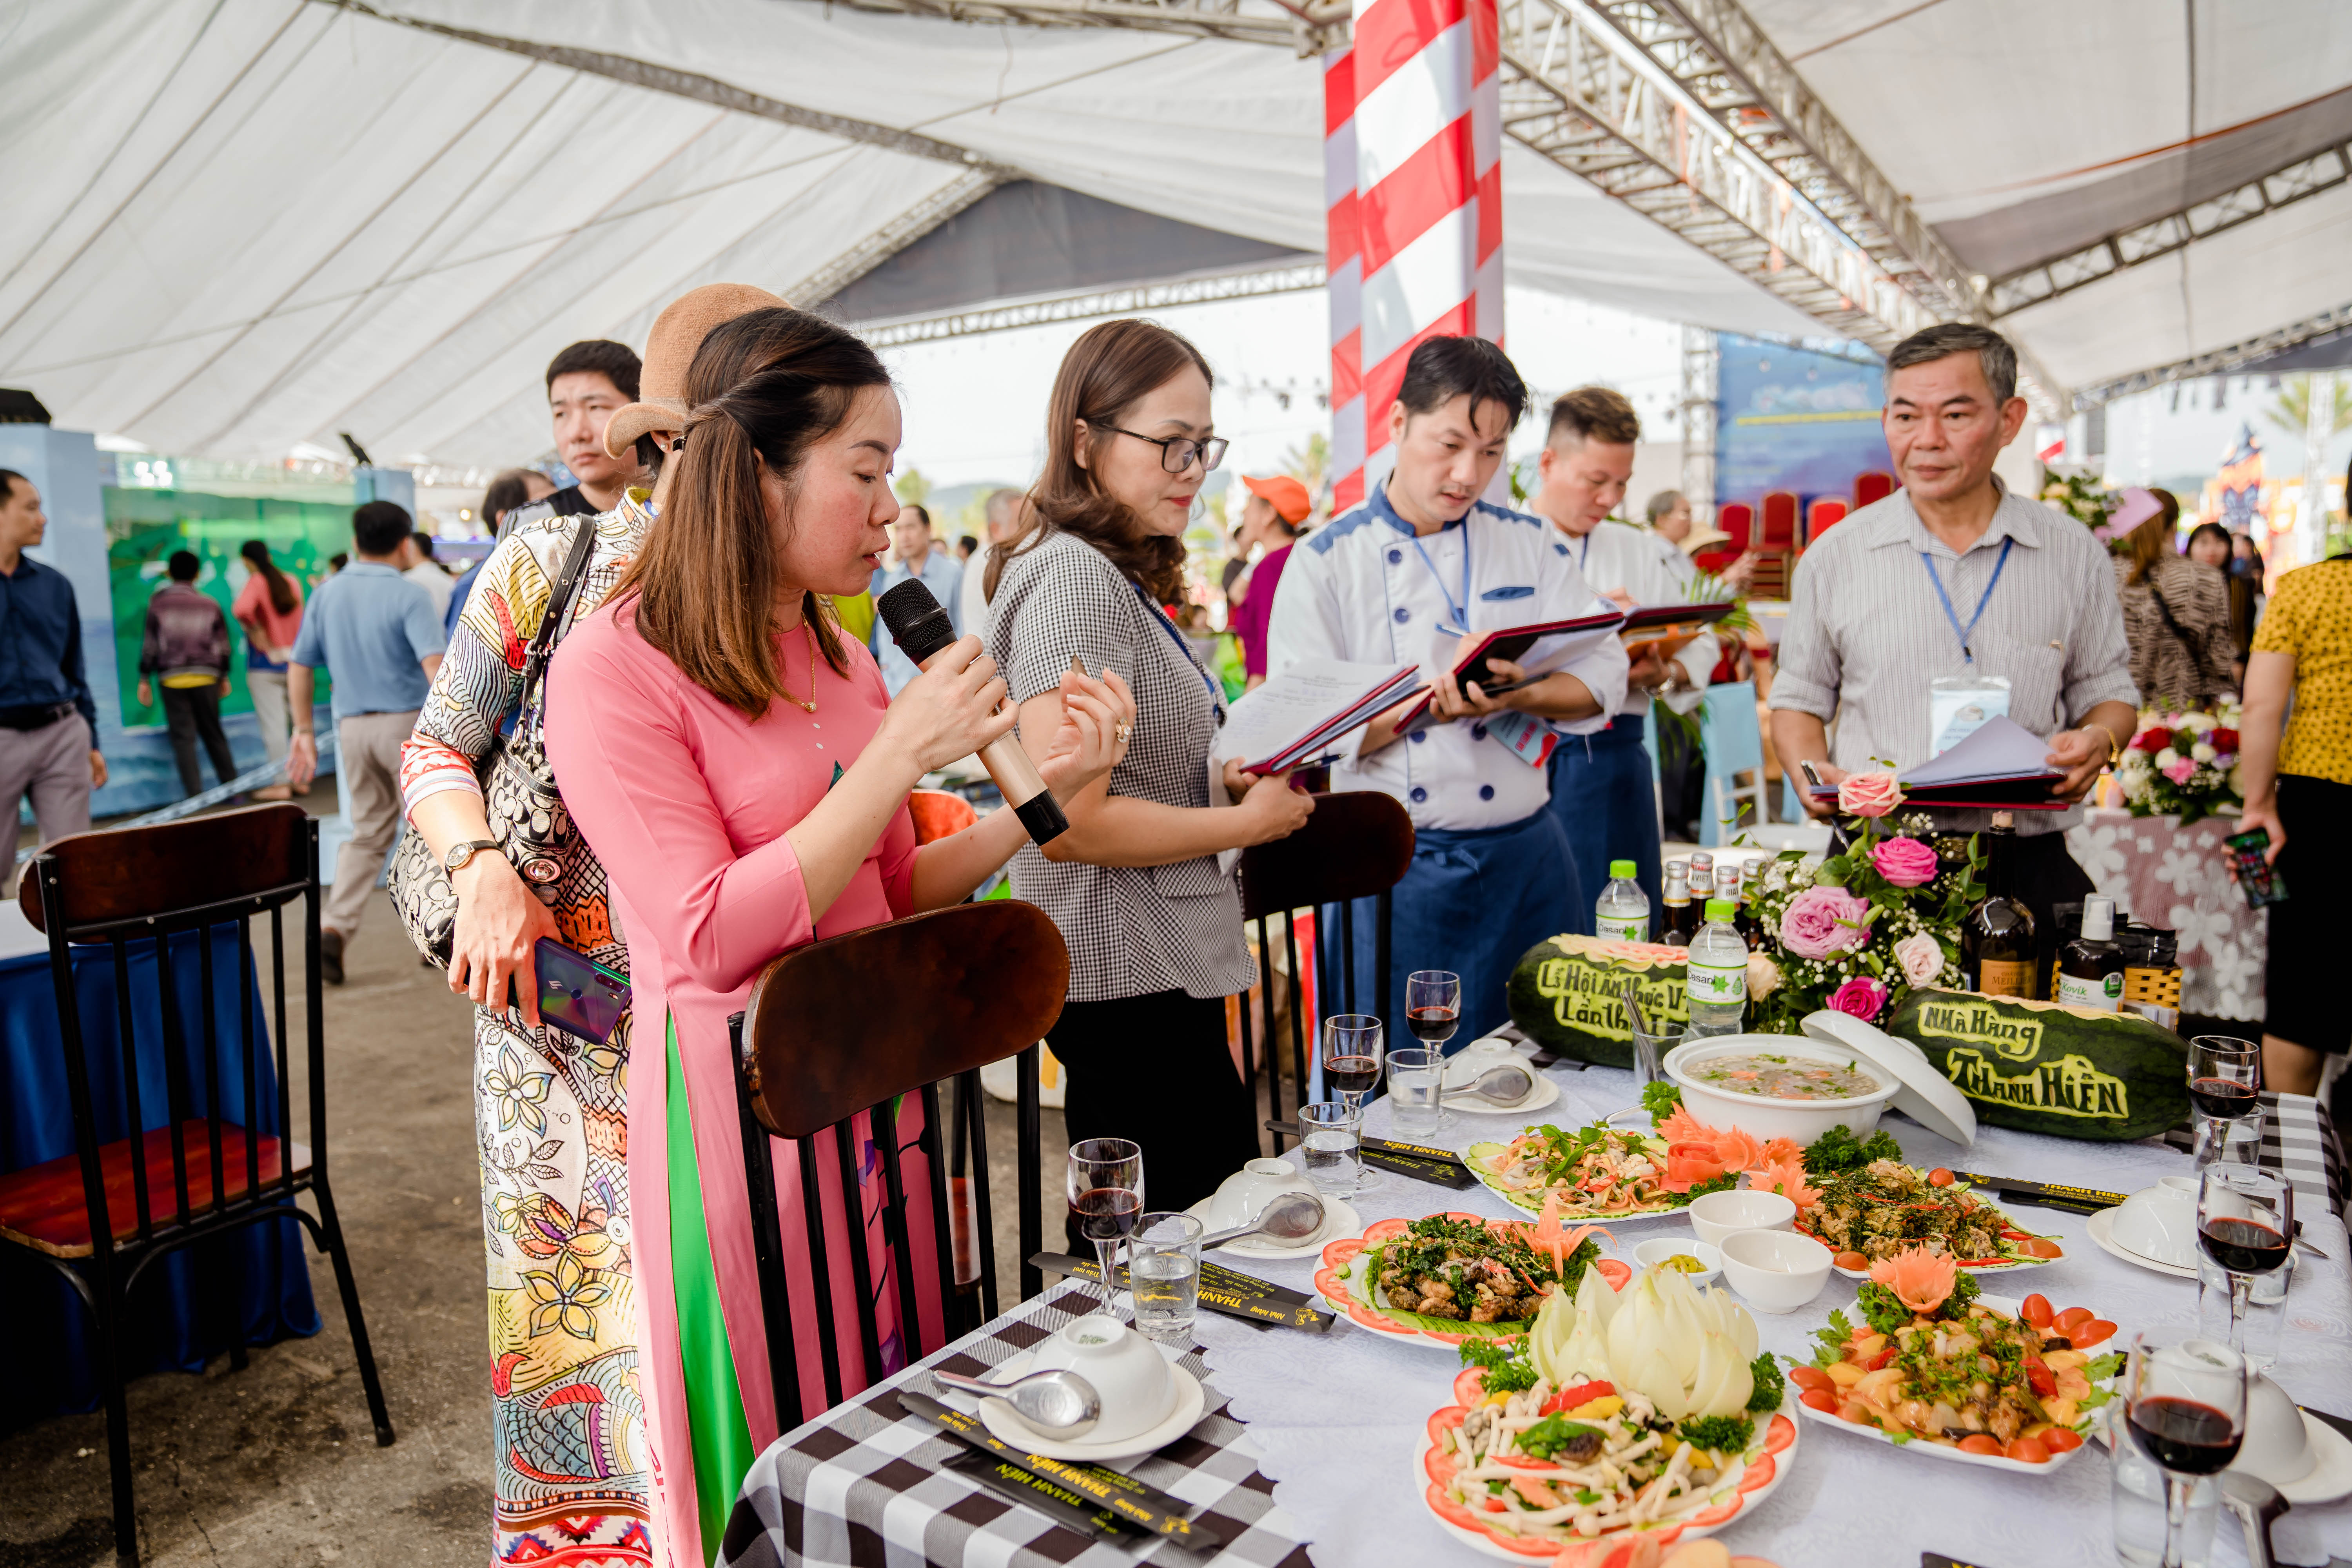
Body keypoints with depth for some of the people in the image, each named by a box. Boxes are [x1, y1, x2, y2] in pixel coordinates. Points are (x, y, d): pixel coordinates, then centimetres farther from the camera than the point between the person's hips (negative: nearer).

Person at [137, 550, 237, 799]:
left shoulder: (158, 603, 0)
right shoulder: (210, 604, 5)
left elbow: (150, 644, 0)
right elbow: (223, 645, 7)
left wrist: (145, 679, 6)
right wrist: (224, 676, 17)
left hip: (172, 679, -2)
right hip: (206, 677, 2)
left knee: (183, 737, -1)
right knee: (214, 734, 11)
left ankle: (194, 793, -6)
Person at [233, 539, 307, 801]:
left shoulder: (256, 583, -10)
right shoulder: (291, 581, 8)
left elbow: (241, 609, -29)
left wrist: (255, 631, -15)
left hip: (265, 663, -6)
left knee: (273, 725, -2)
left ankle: (281, 784, 0)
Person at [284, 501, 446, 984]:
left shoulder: (327, 593, 7)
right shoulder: (408, 596, -10)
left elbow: (299, 667, 9)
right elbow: (434, 664, -22)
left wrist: (304, 732, 15)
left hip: (352, 726, 5)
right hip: (406, 722, -5)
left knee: (368, 832, 14)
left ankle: (334, 927, 0)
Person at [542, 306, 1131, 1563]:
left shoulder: (834, 656, 7)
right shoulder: (611, 668, -14)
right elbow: (713, 939, -22)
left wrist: (1038, 791, -4)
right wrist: (901, 754, -22)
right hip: (737, 1112, -6)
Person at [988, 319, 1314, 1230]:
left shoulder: (1122, 575, 15)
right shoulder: (1071, 576, -18)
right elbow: (1068, 822, -25)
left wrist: (1224, 781, 8)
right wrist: (1249, 821, -15)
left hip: (1154, 966, 10)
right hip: (1129, 979, -10)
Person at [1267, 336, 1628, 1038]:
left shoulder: (1530, 543, 8)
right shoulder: (1325, 562, -2)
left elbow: (1602, 676, 4)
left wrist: (1520, 695, -17)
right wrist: (1429, 704, -22)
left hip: (1525, 856, 3)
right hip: (1392, 867, -3)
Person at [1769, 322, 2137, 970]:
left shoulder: (2074, 554, 8)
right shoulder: (1835, 556, 6)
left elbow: (2108, 690, 16)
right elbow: (1800, 698, 12)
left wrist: (2099, 740, -7)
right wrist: (1812, 773, -8)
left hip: (2027, 870, 1)